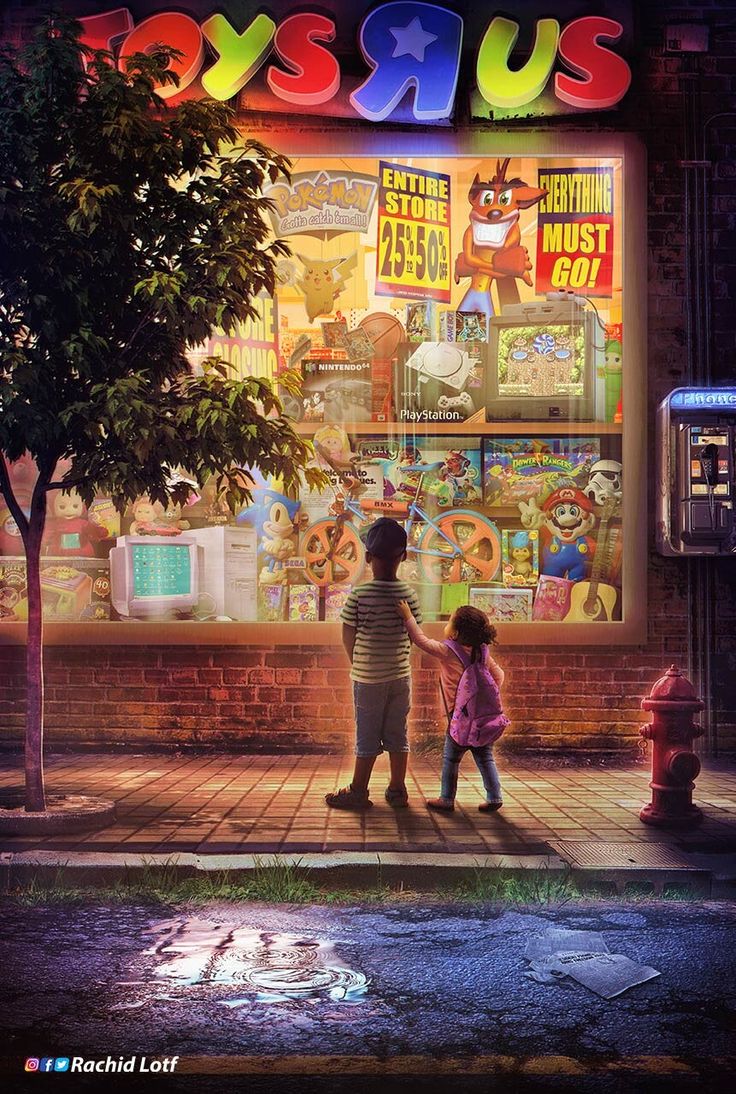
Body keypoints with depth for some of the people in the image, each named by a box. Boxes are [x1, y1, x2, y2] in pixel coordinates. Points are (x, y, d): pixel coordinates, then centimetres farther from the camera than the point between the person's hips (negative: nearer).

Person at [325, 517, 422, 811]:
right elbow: (413, 634, 2)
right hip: (401, 676, 3)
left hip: (368, 677, -3)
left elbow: (348, 636, -6)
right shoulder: (408, 593, -4)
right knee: (398, 734, 12)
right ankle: (397, 790, 19)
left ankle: (358, 792, 13)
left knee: (367, 737, 4)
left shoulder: (359, 595, -14)